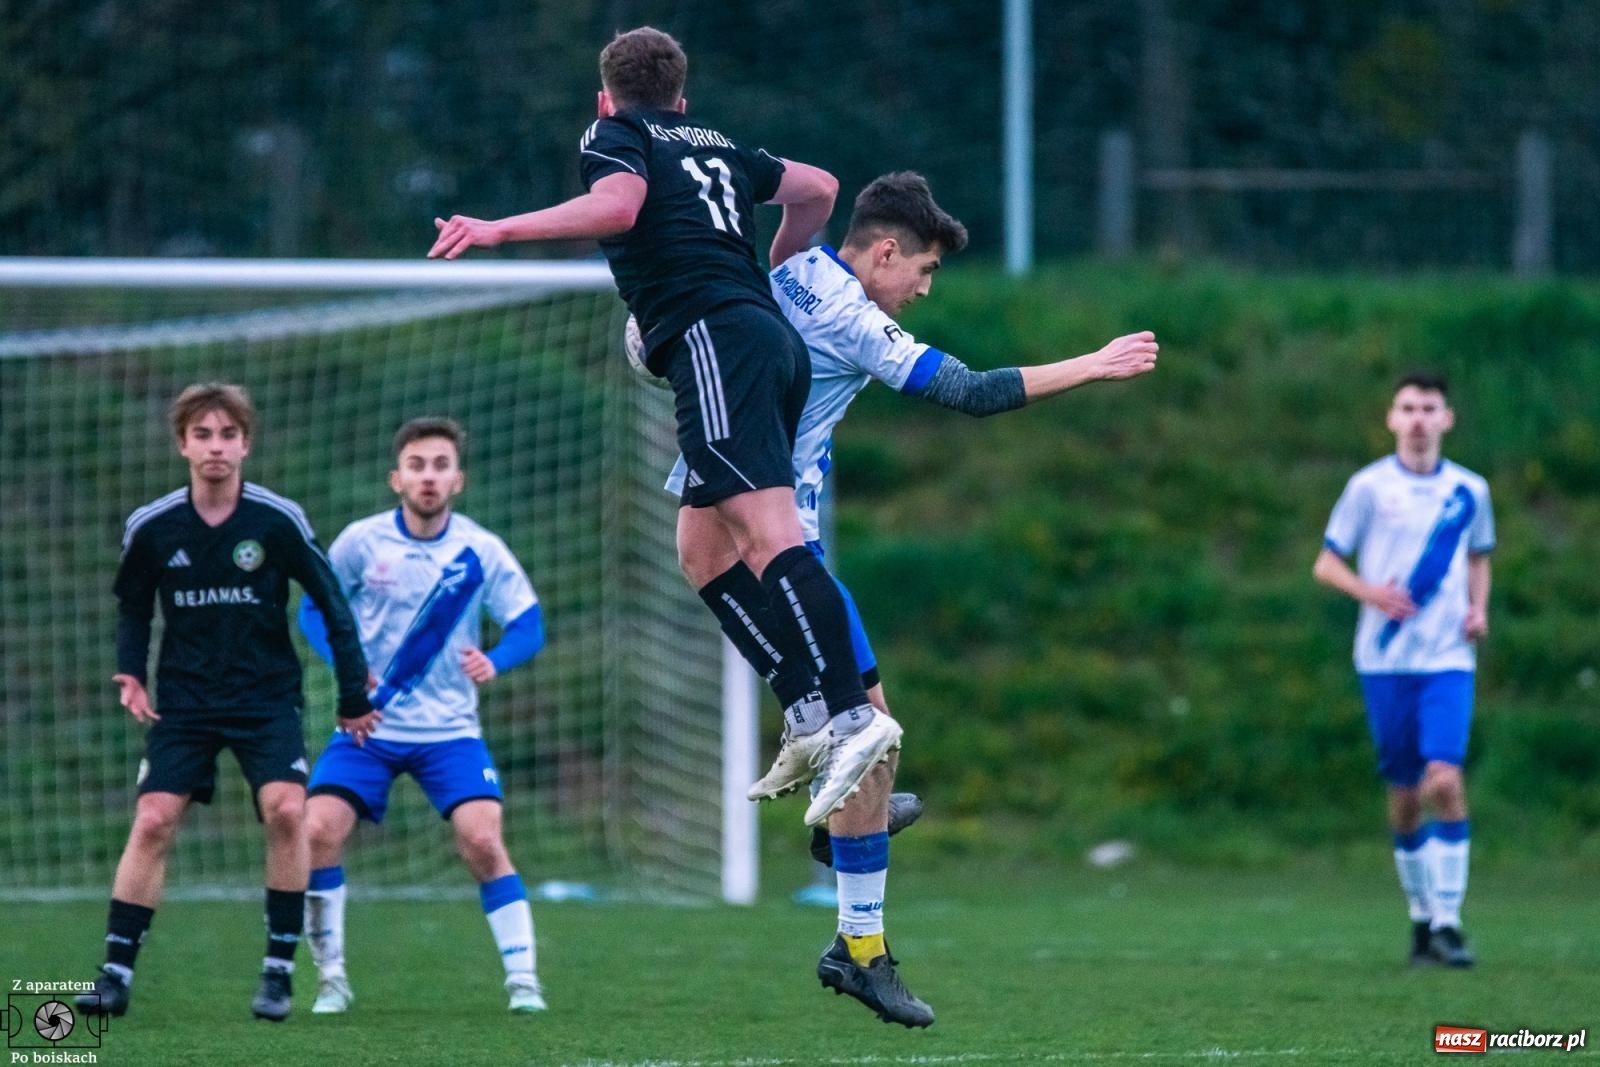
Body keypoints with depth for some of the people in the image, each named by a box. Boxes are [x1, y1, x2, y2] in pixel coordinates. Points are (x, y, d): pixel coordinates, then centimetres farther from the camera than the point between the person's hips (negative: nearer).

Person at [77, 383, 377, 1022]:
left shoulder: (278, 521, -10)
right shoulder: (151, 528, -4)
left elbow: (331, 602, 1)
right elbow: (132, 606, 13)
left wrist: (353, 696, 3)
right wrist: (130, 671, -3)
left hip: (267, 696, -1)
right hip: (183, 700, 1)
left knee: (286, 809, -20)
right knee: (152, 822, -10)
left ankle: (279, 969, -8)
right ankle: (116, 974, -3)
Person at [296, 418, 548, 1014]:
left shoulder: (481, 552, -6)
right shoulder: (361, 542, -6)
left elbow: (529, 627, -3)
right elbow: (314, 610, 3)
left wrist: (494, 661, -25)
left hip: (449, 730, -1)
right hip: (368, 724, 1)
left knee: (481, 839, -18)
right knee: (318, 831, -16)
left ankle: (523, 979, -6)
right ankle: (331, 979, 0)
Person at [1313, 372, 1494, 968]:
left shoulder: (1468, 491, 6)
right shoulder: (1369, 486, 0)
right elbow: (1326, 565, 3)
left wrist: (1478, 609, 4)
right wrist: (1370, 591, -16)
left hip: (1448, 658, 0)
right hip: (1385, 658, 0)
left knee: (1445, 778, -16)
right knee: (1405, 793, 4)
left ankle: (1447, 919, -12)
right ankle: (1421, 915, 19)